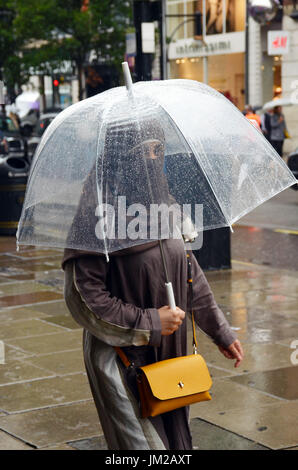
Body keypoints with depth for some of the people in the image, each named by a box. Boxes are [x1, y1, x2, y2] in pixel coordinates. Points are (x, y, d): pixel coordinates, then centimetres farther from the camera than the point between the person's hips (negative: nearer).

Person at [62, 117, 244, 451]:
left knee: (175, 438, 15)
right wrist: (150, 323, -16)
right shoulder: (98, 214, -16)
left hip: (170, 352, 7)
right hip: (121, 357, -7)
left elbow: (190, 273, 16)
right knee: (143, 443, -6)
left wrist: (220, 332, 19)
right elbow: (82, 295, -18)